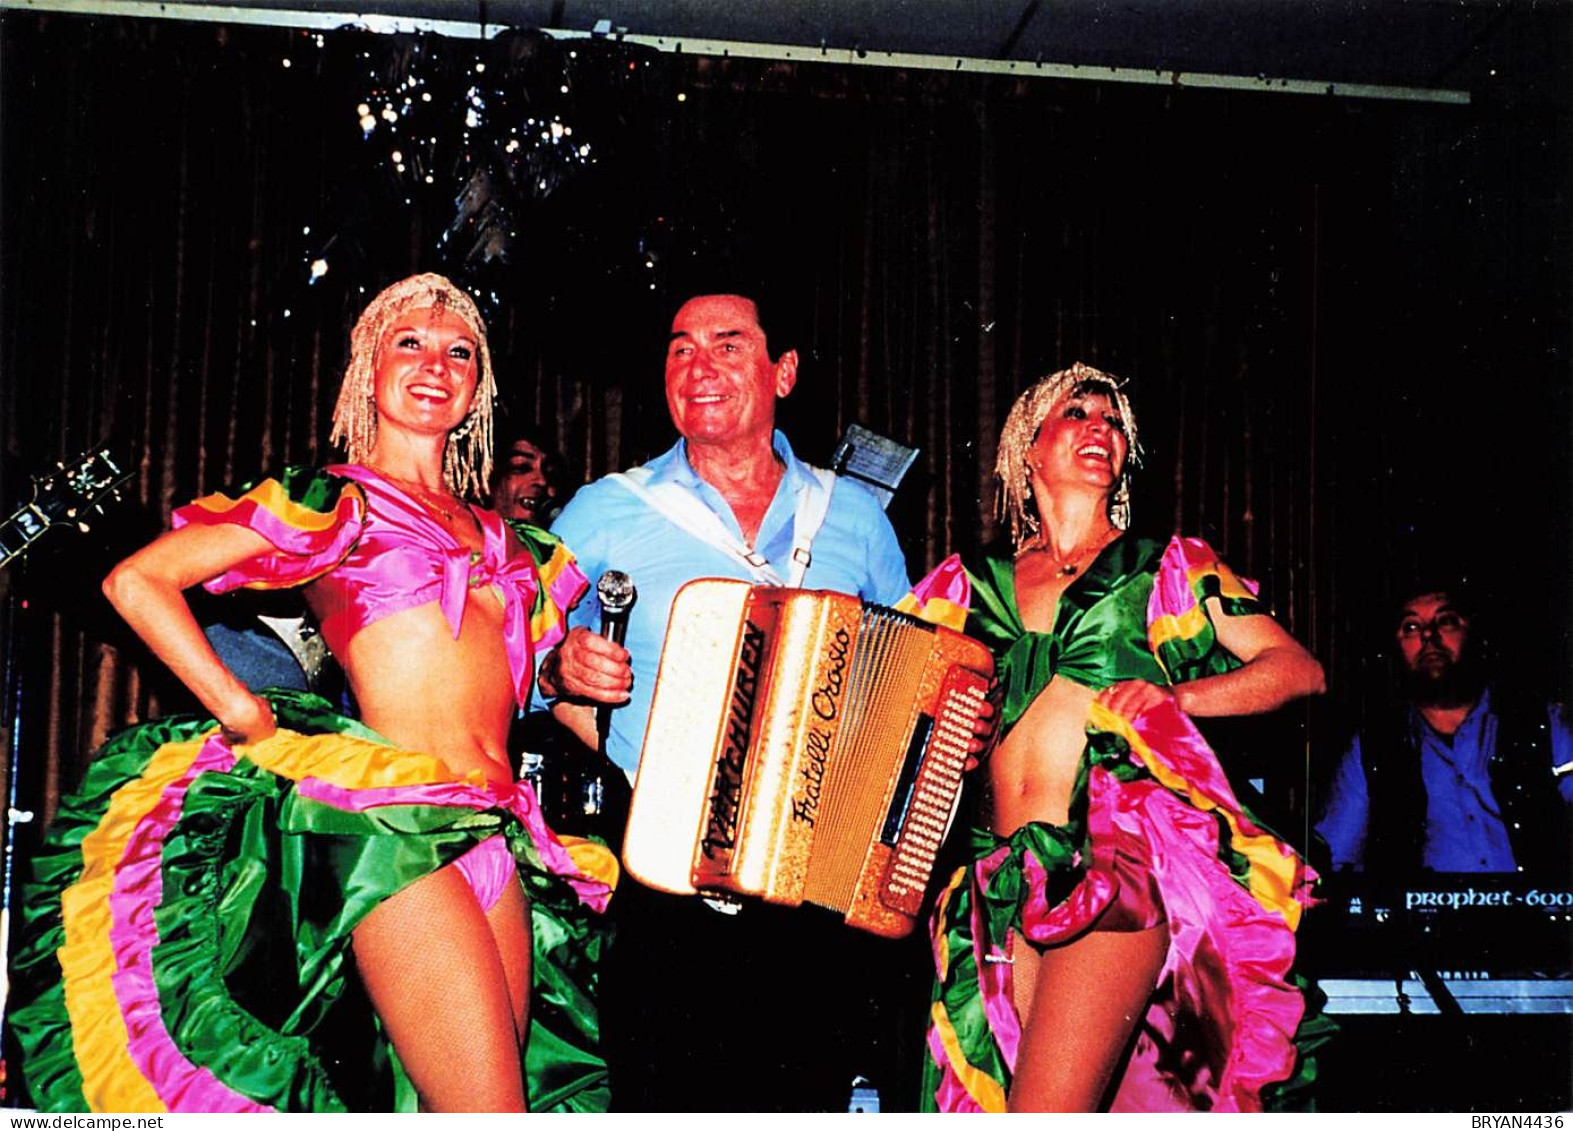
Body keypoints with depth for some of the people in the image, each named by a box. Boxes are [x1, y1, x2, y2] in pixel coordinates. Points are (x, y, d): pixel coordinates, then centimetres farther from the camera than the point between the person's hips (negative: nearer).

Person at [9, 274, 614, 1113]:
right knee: (490, 1107, -13)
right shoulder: (332, 500, 3)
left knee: (468, 1099, 4)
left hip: (497, 834, 6)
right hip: (395, 819, -6)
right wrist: (243, 716, -6)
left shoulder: (501, 537, 20)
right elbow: (137, 581, -2)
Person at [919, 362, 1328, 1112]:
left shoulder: (1167, 567, 14)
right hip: (1005, 876, 3)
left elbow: (1299, 669, 10)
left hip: (1121, 855, -3)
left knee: (1047, 1108, -16)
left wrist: (1177, 695, -5)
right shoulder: (978, 586, 18)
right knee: (991, 1094, 0)